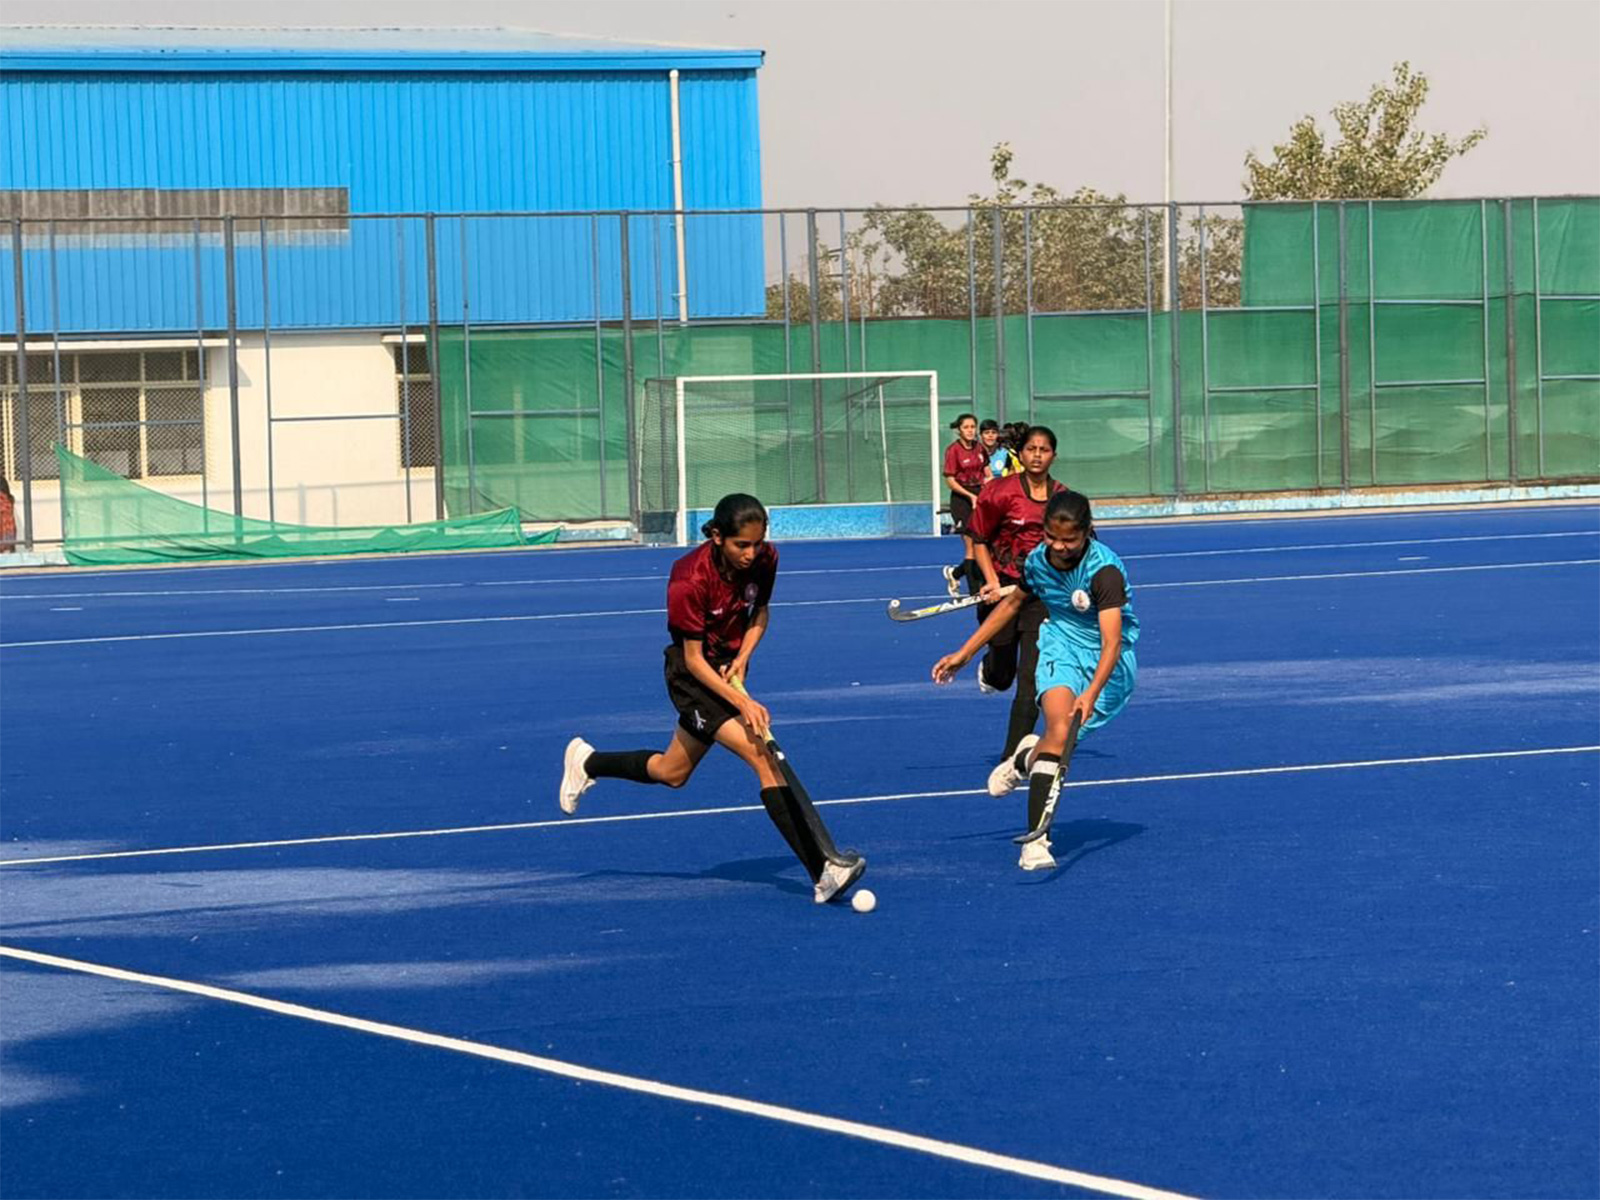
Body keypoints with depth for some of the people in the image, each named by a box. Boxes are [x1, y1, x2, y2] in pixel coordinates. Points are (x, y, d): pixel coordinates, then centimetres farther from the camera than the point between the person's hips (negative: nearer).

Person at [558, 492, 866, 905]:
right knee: (765, 758, -22)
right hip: (693, 674, -7)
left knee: (672, 773, 22)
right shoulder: (690, 580, -28)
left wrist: (742, 659, -9)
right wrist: (742, 703, -32)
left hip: (730, 667, 7)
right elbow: (693, 659, -22)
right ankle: (823, 872, -27)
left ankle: (587, 762, 47)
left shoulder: (764, 559, -11)